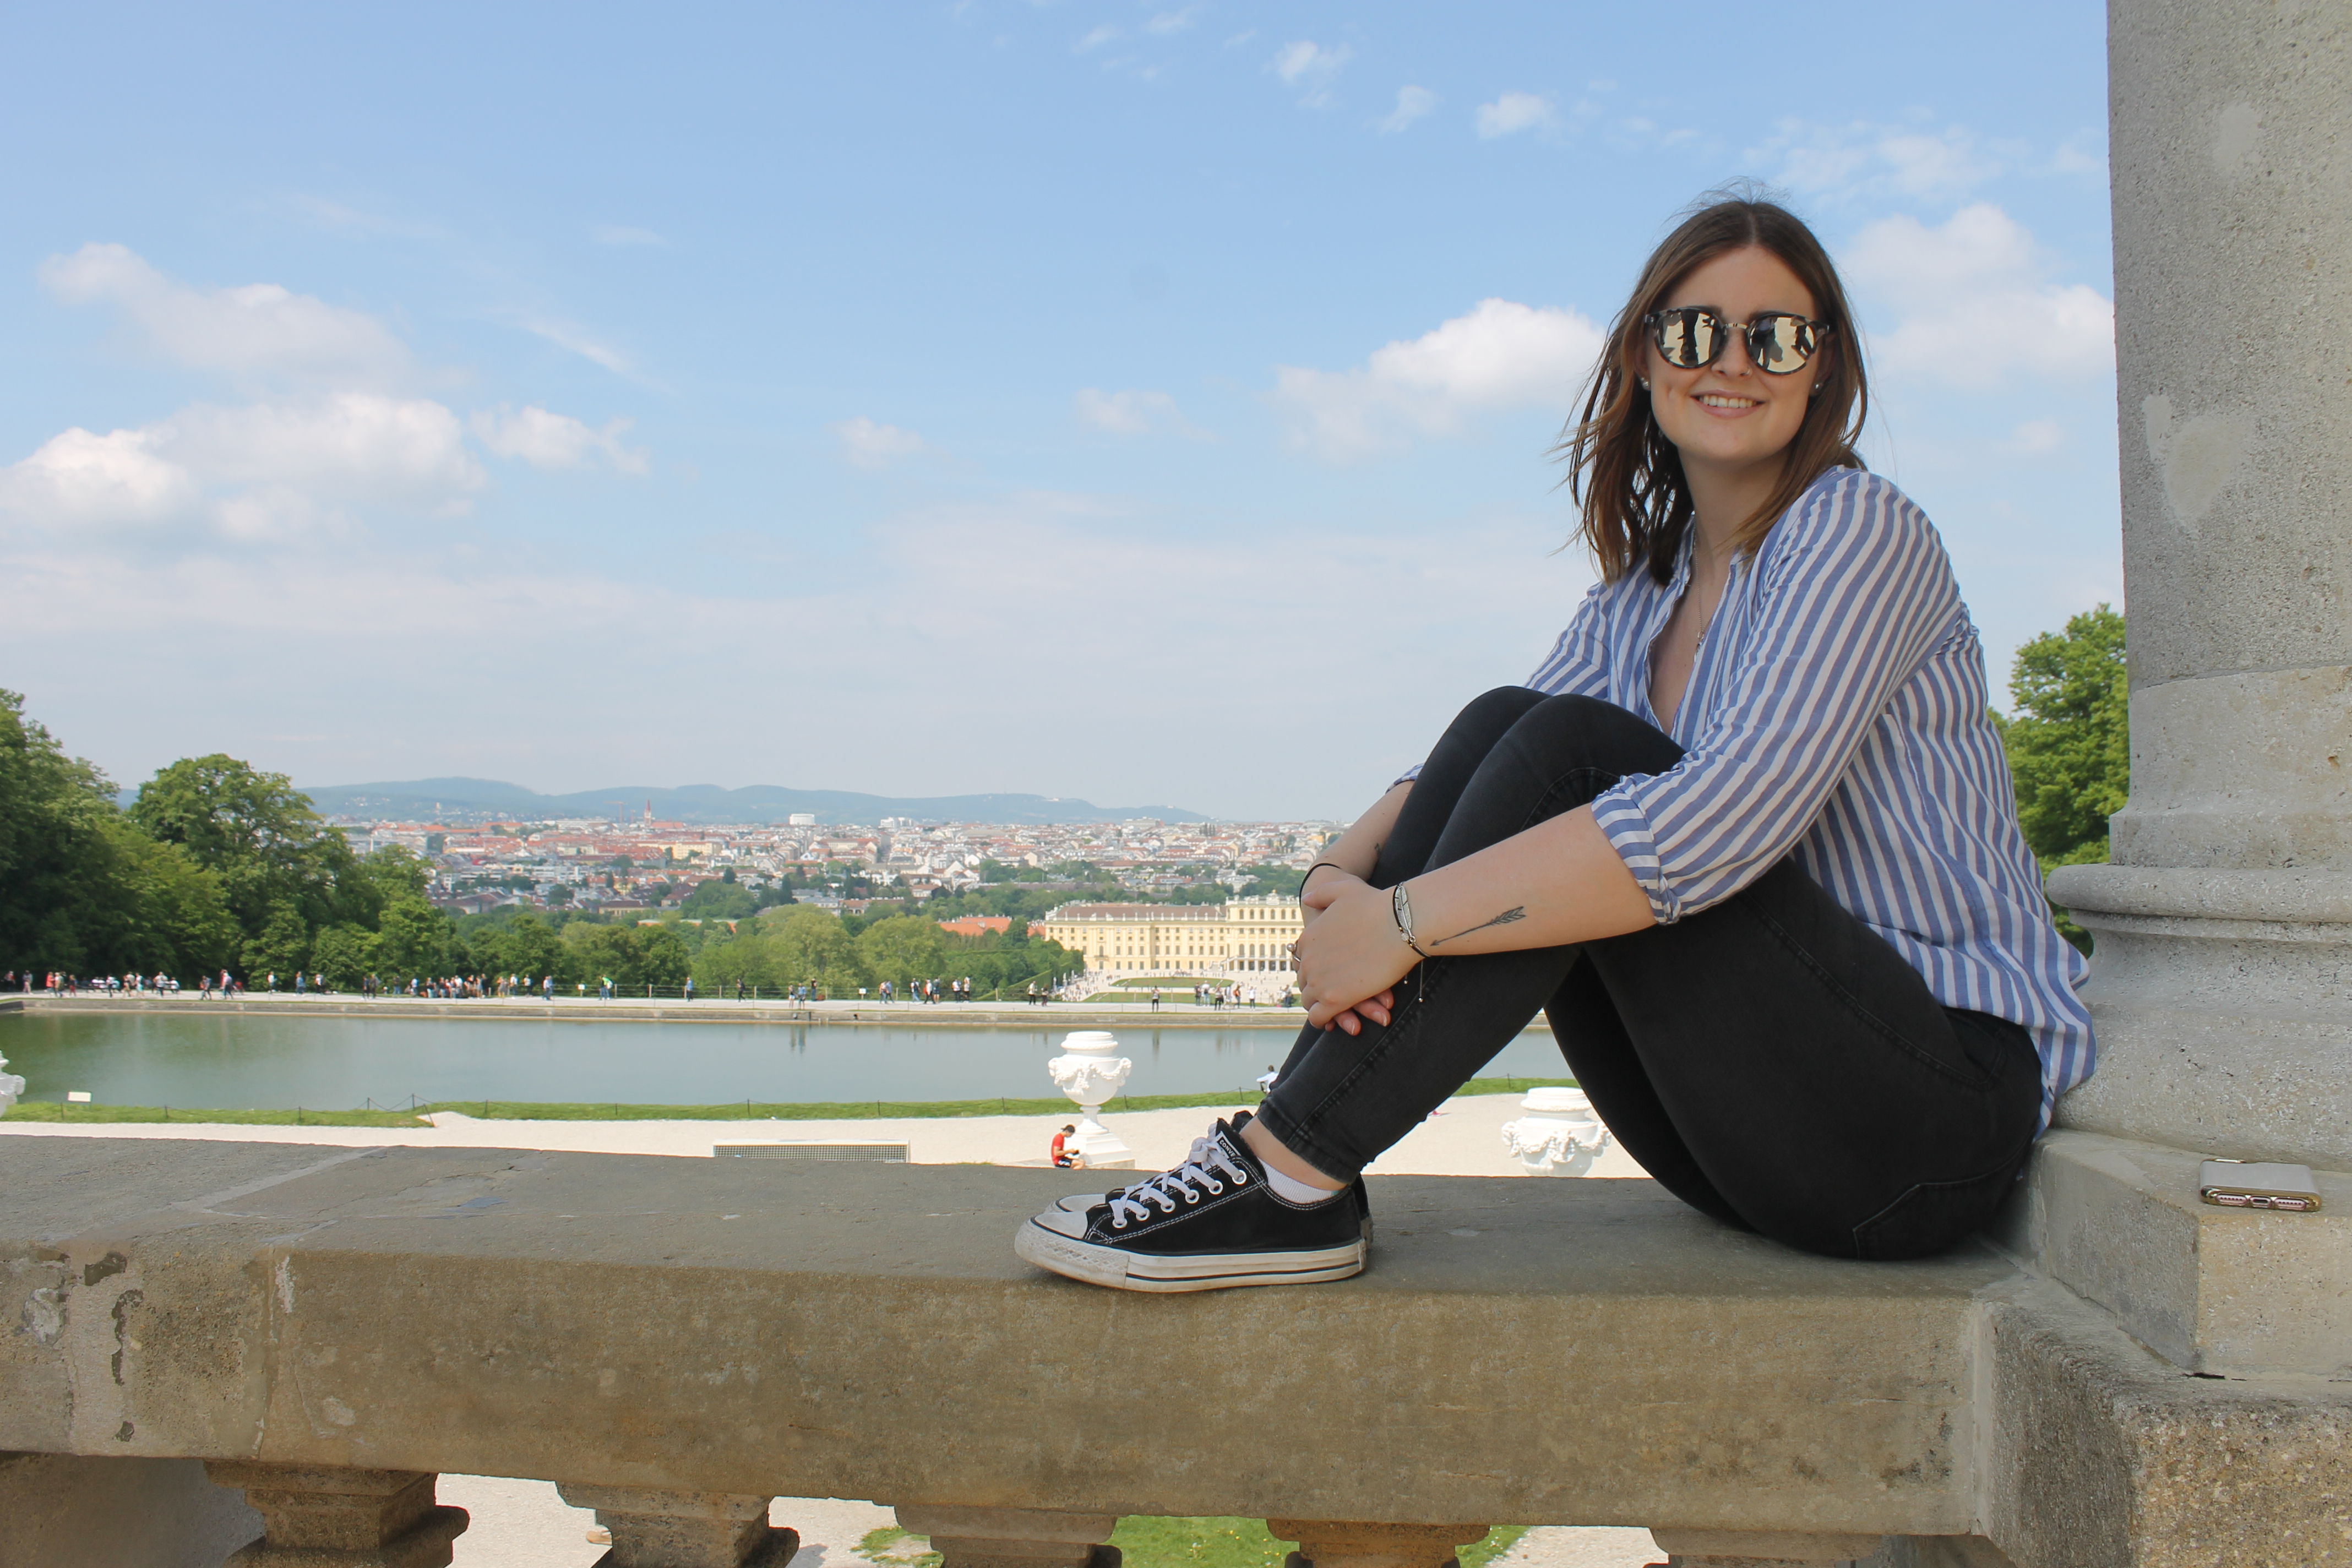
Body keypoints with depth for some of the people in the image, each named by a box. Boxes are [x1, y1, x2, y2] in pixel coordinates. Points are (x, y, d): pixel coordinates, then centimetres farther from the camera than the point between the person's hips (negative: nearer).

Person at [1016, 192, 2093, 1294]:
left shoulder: (1859, 530, -11)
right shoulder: (1637, 597, 12)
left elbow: (1734, 815, -27)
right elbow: (1483, 763, 2)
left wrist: (1404, 921, -29)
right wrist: (1344, 873, -22)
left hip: (1947, 1105, -6)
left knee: (1572, 748, -24)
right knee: (1502, 723, -11)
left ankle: (1293, 1176, -24)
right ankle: (1285, 1160, -16)